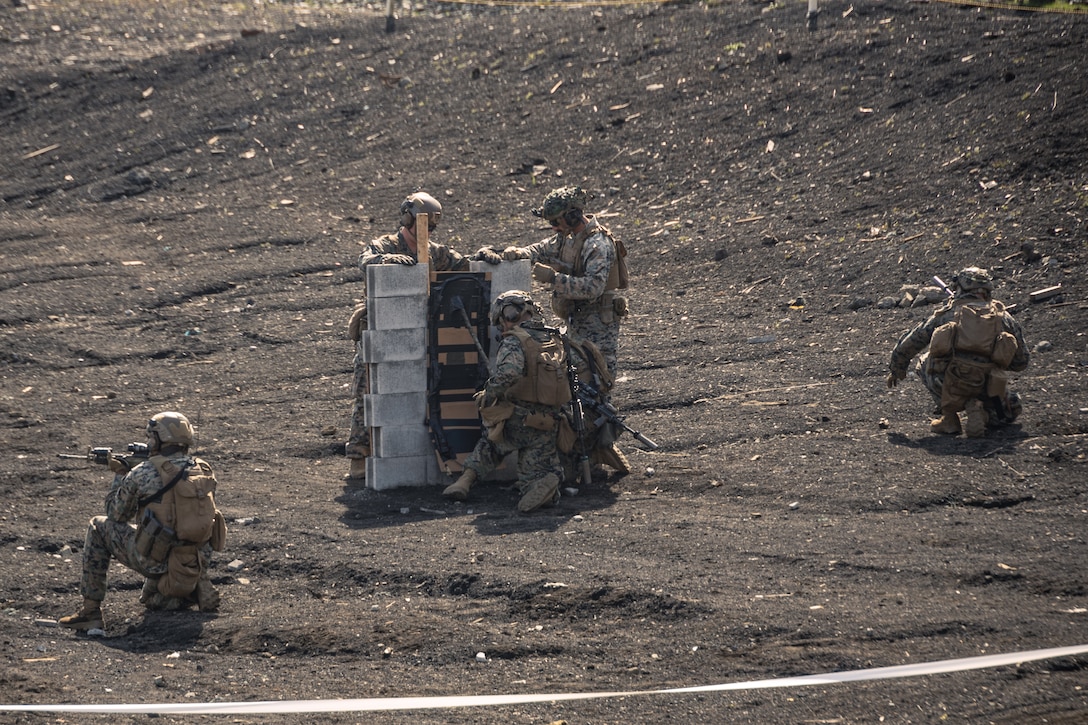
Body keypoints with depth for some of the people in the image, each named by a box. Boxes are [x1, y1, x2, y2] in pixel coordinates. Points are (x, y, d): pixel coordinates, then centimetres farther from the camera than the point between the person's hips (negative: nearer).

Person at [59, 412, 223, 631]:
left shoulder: (143, 474, -11)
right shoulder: (204, 470, 4)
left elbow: (117, 516, 5)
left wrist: (119, 476, 20)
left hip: (157, 562, -6)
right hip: (196, 567, 6)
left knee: (99, 527, 13)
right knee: (152, 600, 38)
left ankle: (91, 611, 10)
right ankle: (198, 589, 9)